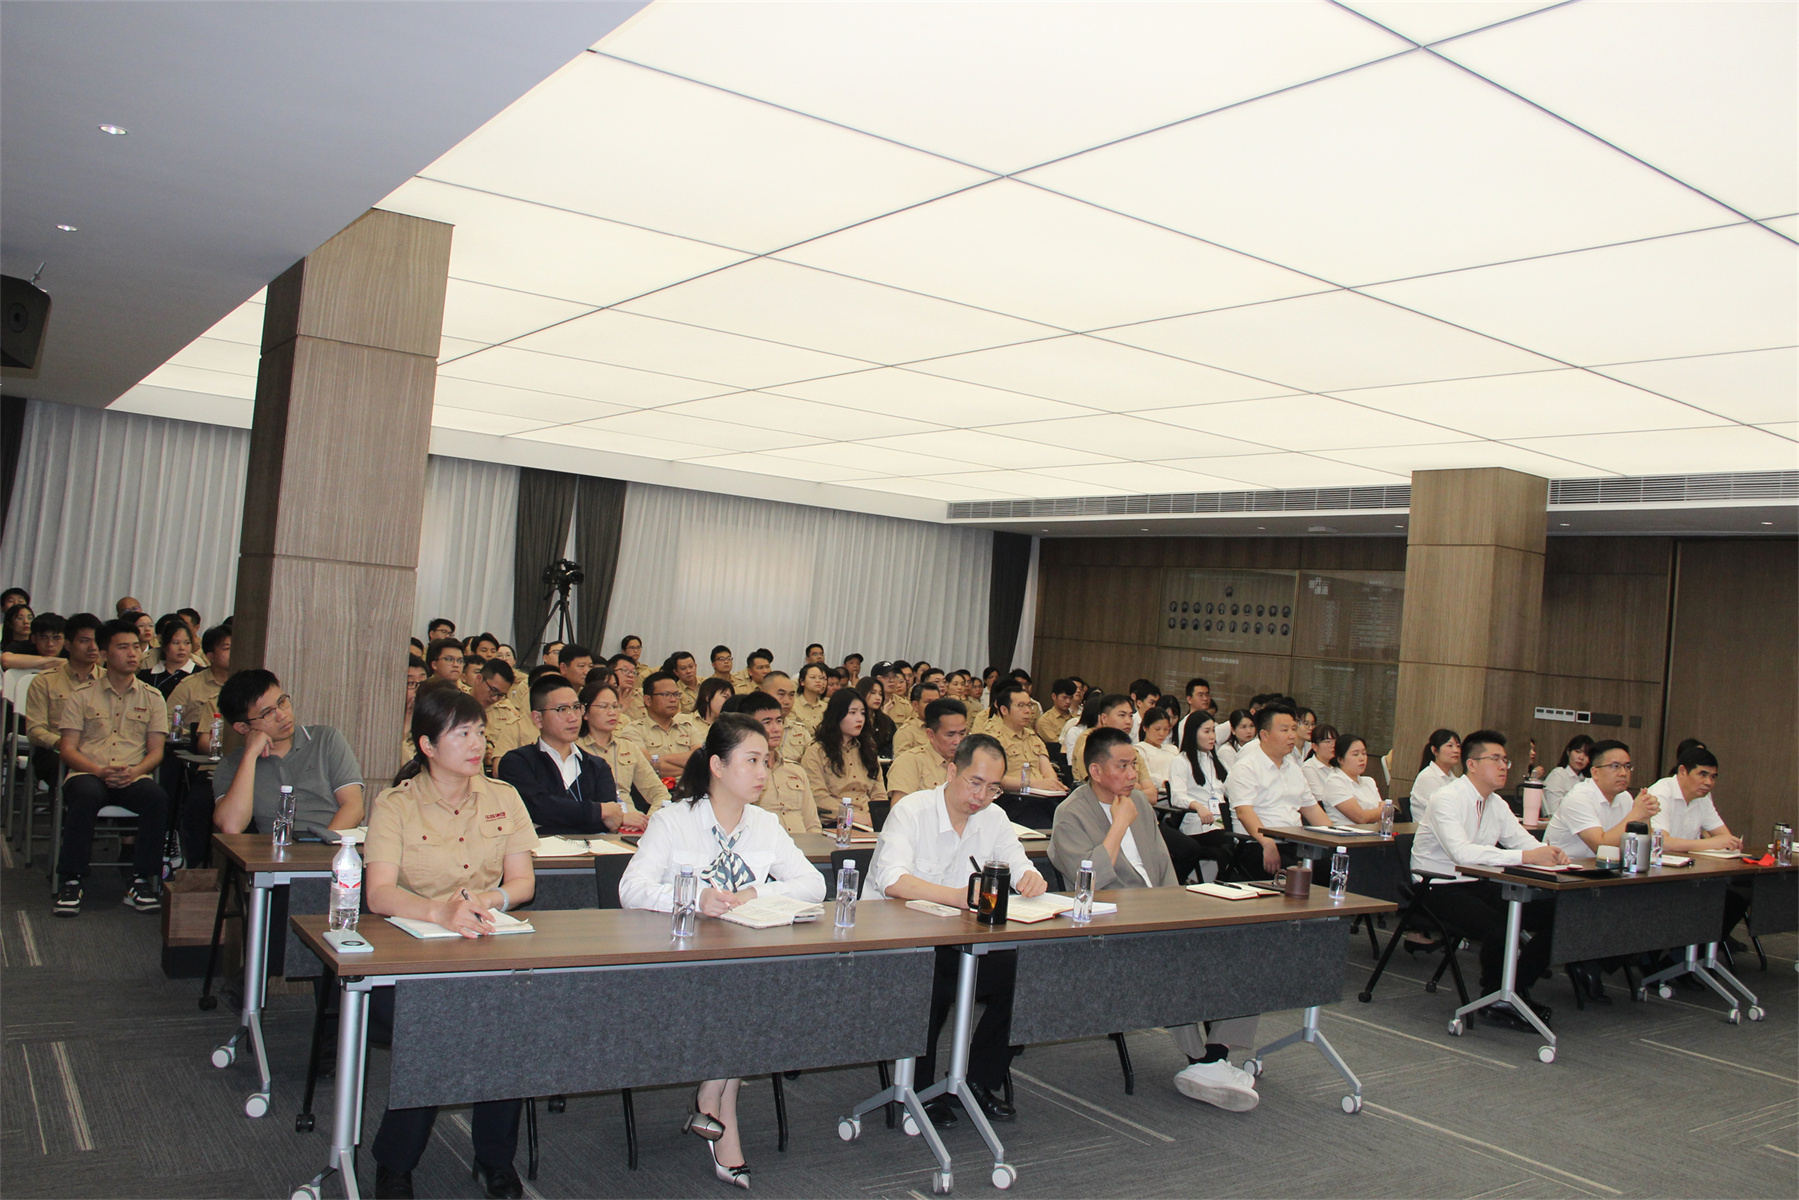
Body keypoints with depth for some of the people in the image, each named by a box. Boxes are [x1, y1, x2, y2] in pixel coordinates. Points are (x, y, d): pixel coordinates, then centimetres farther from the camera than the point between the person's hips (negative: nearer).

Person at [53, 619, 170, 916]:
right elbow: (67, 748, 5)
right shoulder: (81, 696, 13)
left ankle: (141, 882, -24)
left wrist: (134, 771, -12)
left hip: (134, 777, 1)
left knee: (157, 797, -33)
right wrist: (99, 770, -15)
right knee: (86, 795, -37)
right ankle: (70, 882, -27)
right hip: (88, 774, -1)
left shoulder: (152, 697, 17)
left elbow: (156, 751, 10)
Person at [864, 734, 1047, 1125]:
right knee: (934, 986, -33)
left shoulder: (994, 818, 6)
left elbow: (1019, 869, 4)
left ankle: (980, 1079, 5)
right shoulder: (912, 811, -14)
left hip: (955, 942, 6)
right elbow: (892, 880, -28)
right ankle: (920, 1089, -6)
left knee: (1021, 973, -17)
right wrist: (958, 896, -42)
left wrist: (1032, 879, -22)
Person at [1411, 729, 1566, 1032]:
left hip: (1479, 885, 8)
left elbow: (1525, 841, 7)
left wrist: (1550, 854, -18)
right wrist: (1526, 856, -33)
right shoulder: (1447, 799, -16)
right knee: (1500, 929, -31)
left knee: (1553, 916, -9)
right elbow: (1460, 851, -31)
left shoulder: (1496, 804, 12)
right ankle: (1496, 1000, -3)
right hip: (1439, 889, -8)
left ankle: (1515, 990, 9)